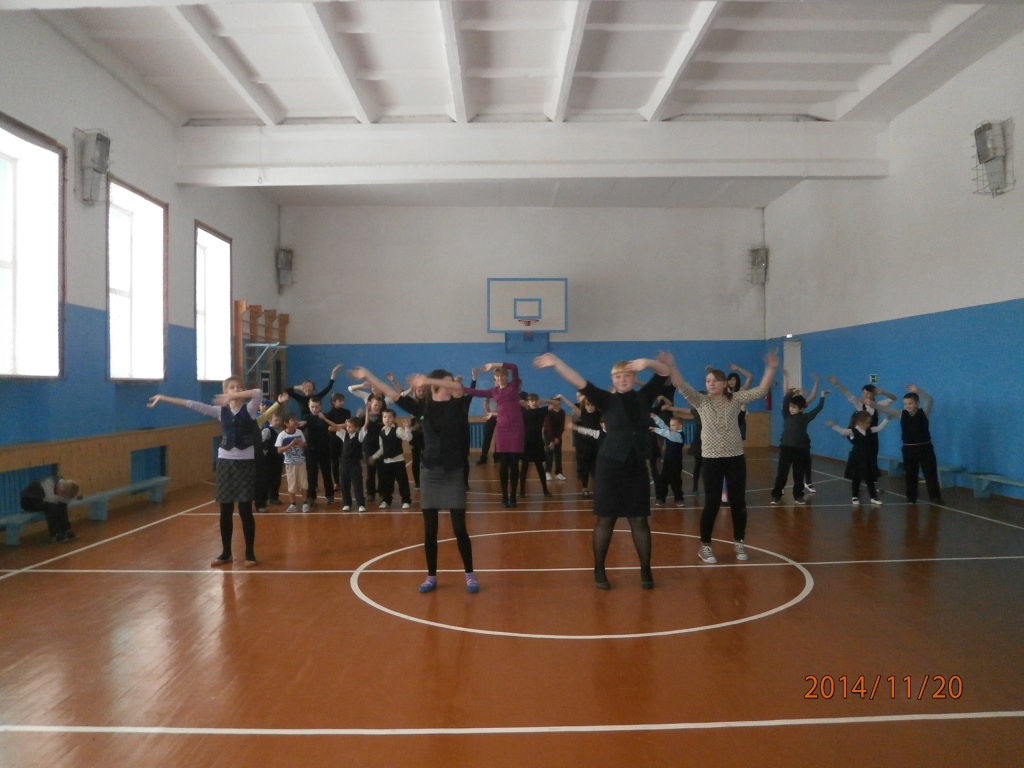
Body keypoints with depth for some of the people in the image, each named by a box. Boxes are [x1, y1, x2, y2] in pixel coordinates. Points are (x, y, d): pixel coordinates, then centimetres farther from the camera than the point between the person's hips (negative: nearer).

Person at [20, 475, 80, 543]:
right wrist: (62, 497, -30)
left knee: (62, 504, -15)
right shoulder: (48, 483, -36)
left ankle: (65, 531, -7)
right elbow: (52, 499, -49)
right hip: (27, 500, -7)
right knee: (51, 506, -29)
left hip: (40, 499, 7)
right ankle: (55, 534, -23)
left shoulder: (63, 483, -13)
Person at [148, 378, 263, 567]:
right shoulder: (220, 411, 6)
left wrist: (235, 396, -29)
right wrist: (163, 398, -1)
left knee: (245, 510, -3)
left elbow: (258, 393, -24)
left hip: (246, 461, -3)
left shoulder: (249, 409, -3)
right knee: (225, 510, 8)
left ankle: (250, 554, 8)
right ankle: (225, 553, 20)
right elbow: (192, 405, 2)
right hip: (225, 461, 4)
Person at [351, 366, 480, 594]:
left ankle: (470, 575, 13)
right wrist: (369, 377, -8)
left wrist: (427, 380, -34)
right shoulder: (424, 408, 2)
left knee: (459, 528, -1)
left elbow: (459, 387, -25)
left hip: (453, 474, -2)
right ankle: (431, 576, 21)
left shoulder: (455, 405, -3)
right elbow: (394, 395, -2)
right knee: (430, 530, 7)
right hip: (429, 473, 2)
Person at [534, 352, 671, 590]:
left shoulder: (643, 397, 5)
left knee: (640, 519, 7)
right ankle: (599, 570, 15)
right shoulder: (607, 400, -4)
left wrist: (648, 362, -14)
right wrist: (557, 363, -25)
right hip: (610, 465, -2)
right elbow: (581, 383, -15)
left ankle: (645, 570, 17)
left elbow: (665, 372, 5)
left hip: (637, 467, 2)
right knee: (605, 518, 4)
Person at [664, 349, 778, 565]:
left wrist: (771, 368, -14)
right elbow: (683, 387, -15)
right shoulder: (701, 401, 0)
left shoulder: (736, 399, 3)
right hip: (712, 458, -2)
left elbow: (761, 391, -3)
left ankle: (738, 543, 23)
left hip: (736, 457, 2)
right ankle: (705, 546, 11)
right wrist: (671, 366, -29)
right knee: (712, 503, -1)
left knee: (738, 502, 7)